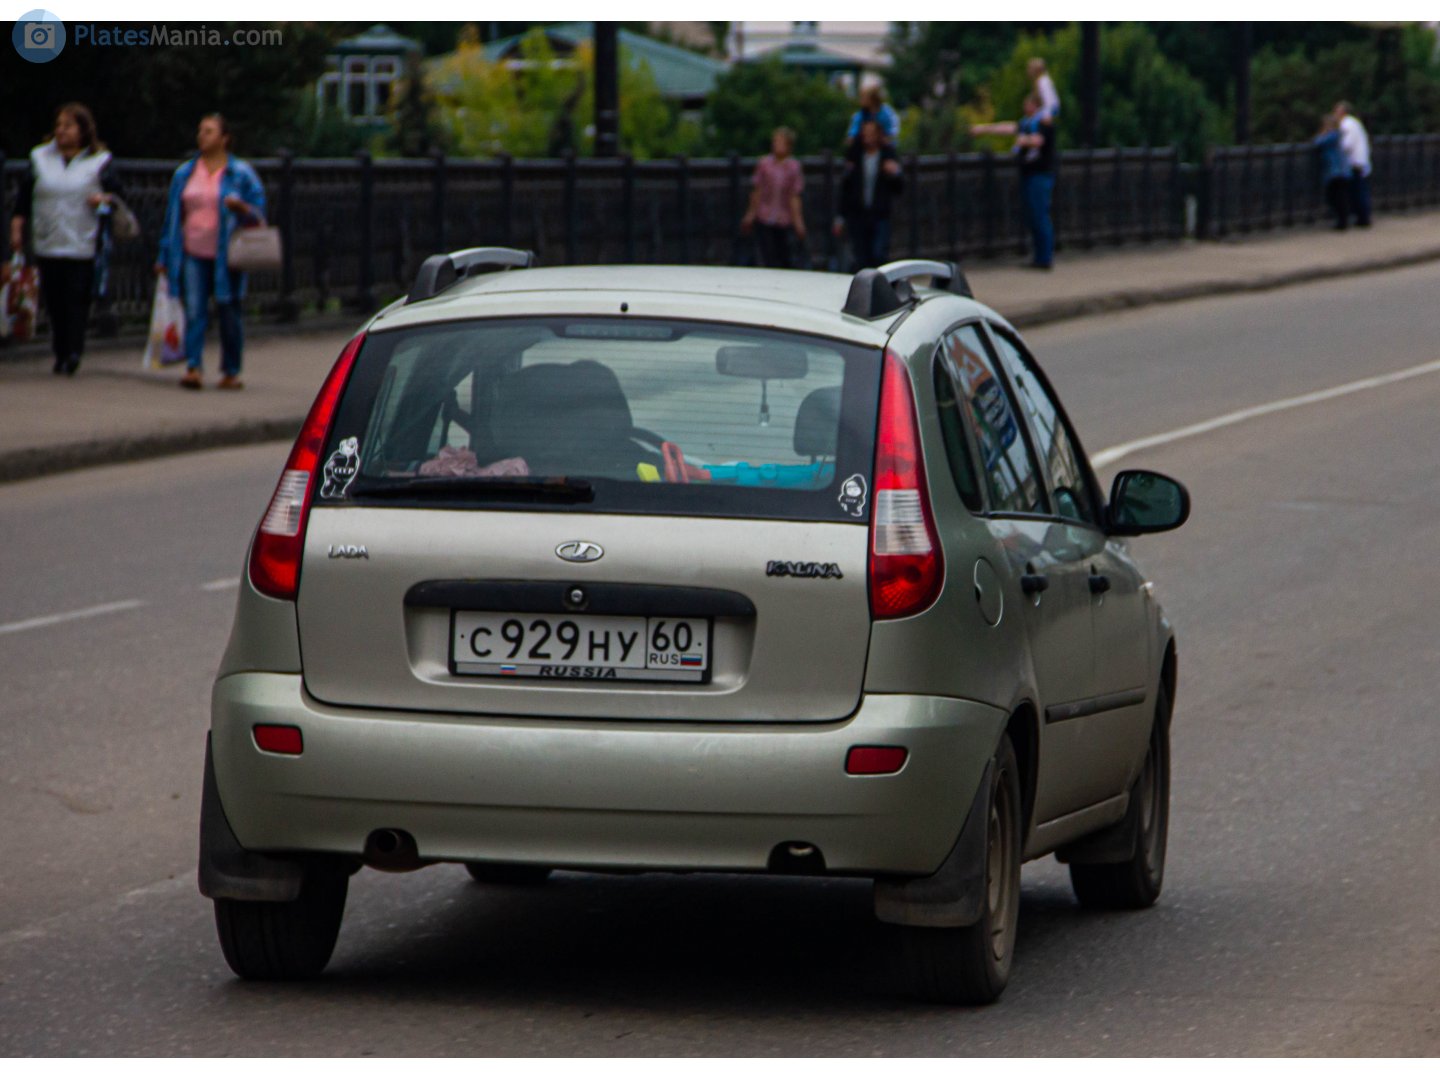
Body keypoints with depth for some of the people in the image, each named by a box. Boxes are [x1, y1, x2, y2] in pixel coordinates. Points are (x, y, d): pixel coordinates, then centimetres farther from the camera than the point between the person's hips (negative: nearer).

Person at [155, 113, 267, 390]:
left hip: (226, 258, -2)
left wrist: (242, 208, -18)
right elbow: (173, 216, 16)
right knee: (194, 312, -9)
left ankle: (231, 372, 12)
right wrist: (165, 257, 13)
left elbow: (258, 214, 5)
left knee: (229, 314, 3)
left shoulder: (241, 174, 3)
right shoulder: (184, 174, 12)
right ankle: (192, 367, -15)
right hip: (193, 255, 2)